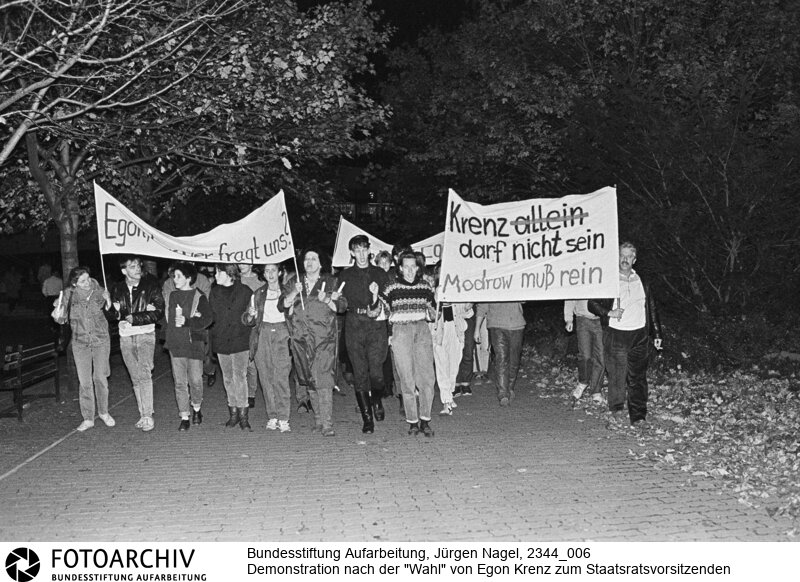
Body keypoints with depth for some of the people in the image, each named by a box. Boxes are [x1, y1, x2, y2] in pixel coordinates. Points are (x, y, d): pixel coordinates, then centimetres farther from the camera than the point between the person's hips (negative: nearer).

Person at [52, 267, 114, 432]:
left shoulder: (100, 292, -6)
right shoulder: (69, 295, -6)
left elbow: (109, 311, 13)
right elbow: (63, 320, 3)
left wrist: (108, 303, -6)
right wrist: (59, 315, -16)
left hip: (101, 340, -1)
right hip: (80, 342, 1)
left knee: (100, 377, -1)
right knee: (84, 381, 1)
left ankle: (103, 412, 22)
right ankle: (88, 419, 12)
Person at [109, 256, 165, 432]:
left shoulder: (150, 285, -3)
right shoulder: (117, 289, 7)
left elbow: (159, 311, -8)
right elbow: (113, 313, 7)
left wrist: (134, 318, -15)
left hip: (145, 335, -4)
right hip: (126, 337, 4)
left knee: (144, 374, -16)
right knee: (135, 378, 8)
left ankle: (148, 416, -14)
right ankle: (143, 414, 16)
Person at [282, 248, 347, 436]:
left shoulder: (331, 282, 8)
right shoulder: (296, 283, 16)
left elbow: (342, 306, 0)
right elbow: (282, 305, 7)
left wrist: (327, 300, -17)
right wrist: (294, 293, -8)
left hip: (324, 338, -4)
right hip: (301, 338, 4)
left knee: (323, 380, -13)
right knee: (309, 380, 8)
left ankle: (327, 424, -14)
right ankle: (318, 419, 18)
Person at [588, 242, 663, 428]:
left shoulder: (642, 282, 13)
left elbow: (652, 309, 17)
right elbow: (592, 304, 5)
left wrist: (656, 334, 13)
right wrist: (609, 313, -12)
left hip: (639, 336, 3)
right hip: (616, 336, -3)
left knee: (638, 378, 5)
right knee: (617, 378, -4)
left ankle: (638, 417, 11)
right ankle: (616, 412, 10)